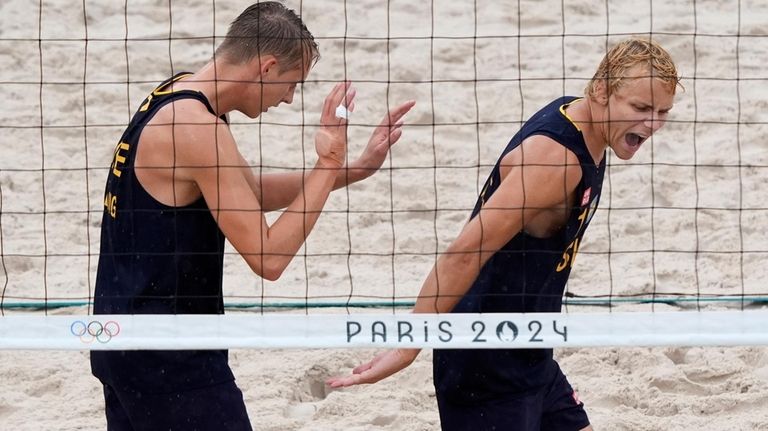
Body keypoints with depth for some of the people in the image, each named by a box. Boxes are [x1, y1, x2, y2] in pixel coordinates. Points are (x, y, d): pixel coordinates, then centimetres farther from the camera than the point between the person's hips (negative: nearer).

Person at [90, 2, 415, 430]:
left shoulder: (174, 96, 7)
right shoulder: (197, 128, -23)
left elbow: (252, 193, 20)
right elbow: (268, 257, -22)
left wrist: (353, 169, 12)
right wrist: (328, 167, -14)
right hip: (168, 357, -10)